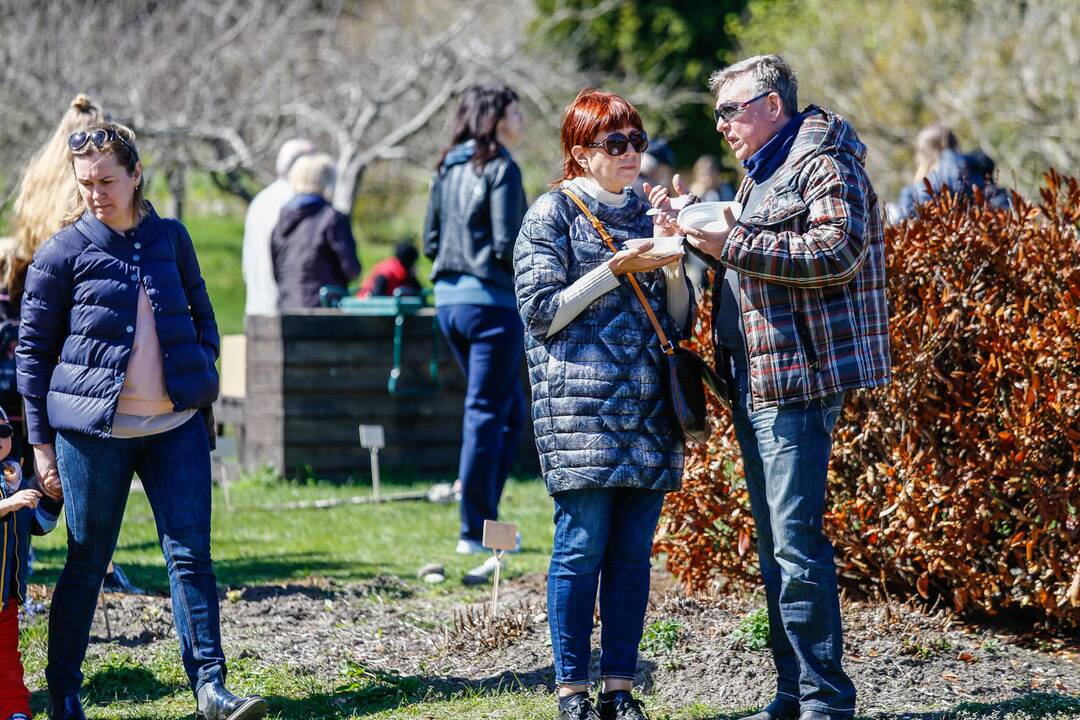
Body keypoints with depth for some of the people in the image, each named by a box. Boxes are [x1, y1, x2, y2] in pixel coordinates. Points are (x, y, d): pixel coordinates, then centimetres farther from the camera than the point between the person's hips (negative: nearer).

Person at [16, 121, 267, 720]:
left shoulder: (170, 238, 8)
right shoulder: (62, 253, -1)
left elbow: (201, 313, 22)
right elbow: (32, 350, 3)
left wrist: (203, 374, 7)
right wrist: (40, 441, 1)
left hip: (176, 424, 3)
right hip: (94, 429, -3)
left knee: (190, 553, -4)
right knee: (86, 563, 4)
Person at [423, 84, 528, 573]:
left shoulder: (447, 170, 13)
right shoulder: (500, 169, -10)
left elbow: (430, 242, 16)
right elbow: (507, 243, -17)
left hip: (449, 298, 8)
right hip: (491, 300, -8)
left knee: (511, 408, 18)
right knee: (487, 413, -2)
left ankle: (484, 513, 15)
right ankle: (475, 531, 0)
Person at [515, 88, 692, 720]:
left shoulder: (648, 213, 18)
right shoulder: (554, 214, 2)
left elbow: (679, 322, 16)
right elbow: (543, 312, -7)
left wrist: (671, 265, -2)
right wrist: (615, 268, -12)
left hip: (648, 407, 5)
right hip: (582, 404, -5)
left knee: (634, 551, 4)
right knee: (583, 546, -7)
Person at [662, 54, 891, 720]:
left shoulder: (825, 164, -8)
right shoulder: (762, 175, 23)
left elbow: (837, 251, -22)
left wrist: (734, 245, -21)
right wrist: (694, 230, 12)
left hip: (799, 377, -10)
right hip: (755, 378, 10)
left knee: (797, 541, -13)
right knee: (774, 544, 12)